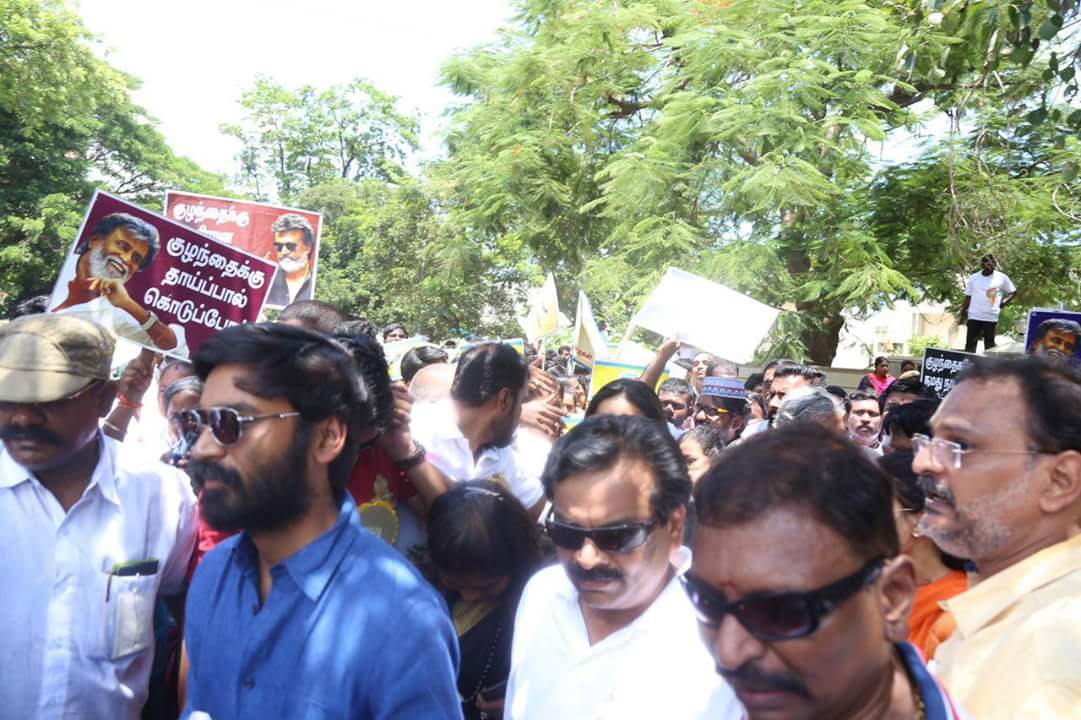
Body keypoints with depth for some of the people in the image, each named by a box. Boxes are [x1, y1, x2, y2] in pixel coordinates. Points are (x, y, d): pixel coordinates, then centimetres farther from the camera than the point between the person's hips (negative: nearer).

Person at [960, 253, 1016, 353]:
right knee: (970, 346, 2)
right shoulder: (973, 278, 4)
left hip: (992, 318, 0)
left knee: (989, 346, 6)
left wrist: (1003, 303, -1)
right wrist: (962, 314, 6)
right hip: (974, 317, 1)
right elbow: (968, 297, 10)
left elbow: (1013, 292, 12)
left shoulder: (1002, 278, 1)